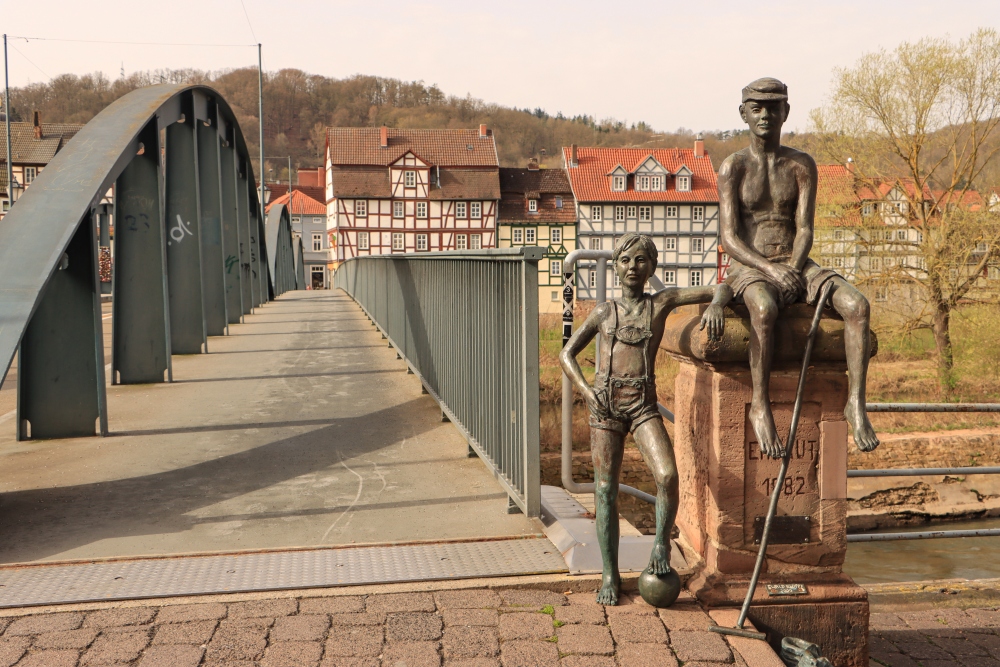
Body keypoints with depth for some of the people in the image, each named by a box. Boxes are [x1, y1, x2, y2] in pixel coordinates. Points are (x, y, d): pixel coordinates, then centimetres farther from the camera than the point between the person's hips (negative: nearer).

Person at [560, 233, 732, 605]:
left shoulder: (662, 302, 10)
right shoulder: (604, 312, 14)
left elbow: (722, 289, 9)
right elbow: (567, 354, 16)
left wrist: (715, 306, -16)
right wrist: (586, 390, -2)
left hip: (644, 403, -1)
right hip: (605, 403, 1)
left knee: (667, 476, -22)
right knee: (605, 490, 1)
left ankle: (662, 543, 4)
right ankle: (610, 575, 13)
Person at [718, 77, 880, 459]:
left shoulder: (801, 166, 9)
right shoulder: (733, 167, 0)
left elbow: (804, 229, 0)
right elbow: (729, 238, -9)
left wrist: (794, 269, -20)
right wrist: (771, 269, -24)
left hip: (797, 266, 4)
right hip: (748, 269, -4)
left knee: (856, 304, -25)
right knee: (764, 309, -39)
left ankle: (855, 402, -24)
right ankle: (760, 405, -25)